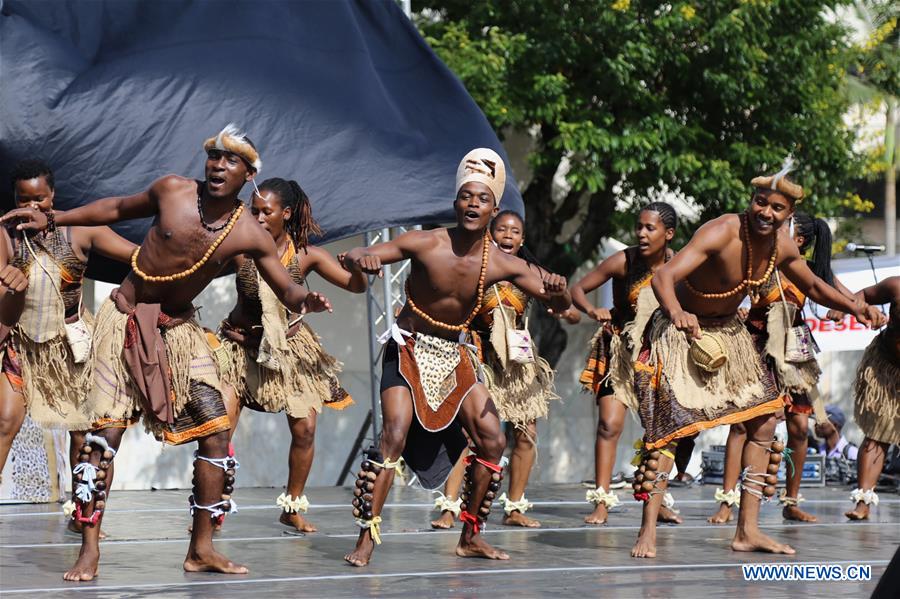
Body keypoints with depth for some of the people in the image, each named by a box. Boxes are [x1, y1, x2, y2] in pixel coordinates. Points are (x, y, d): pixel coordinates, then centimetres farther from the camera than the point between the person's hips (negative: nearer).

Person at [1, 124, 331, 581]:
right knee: (105, 431, -10)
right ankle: (89, 550, -6)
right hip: (125, 320, -2)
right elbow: (119, 209, 5)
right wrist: (52, 220, 4)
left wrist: (303, 300, -30)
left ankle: (201, 549, 5)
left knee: (216, 431, -5)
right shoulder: (172, 191, -12)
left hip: (179, 330, 2)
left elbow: (285, 288, -5)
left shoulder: (250, 235, -11)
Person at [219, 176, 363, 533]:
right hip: (243, 344, -1)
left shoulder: (306, 255, -12)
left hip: (290, 345, 1)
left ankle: (292, 507, 15)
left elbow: (357, 287, -13)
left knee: (305, 429, -3)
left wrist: (357, 267, -35)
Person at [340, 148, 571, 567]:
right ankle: (366, 540, -18)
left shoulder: (501, 264, -9)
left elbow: (558, 304, -4)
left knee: (492, 441, 1)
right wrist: (360, 260, -46)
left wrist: (559, 292, -29)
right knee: (395, 435, -21)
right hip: (410, 348, -5)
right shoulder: (425, 245, -19)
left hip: (456, 355, 5)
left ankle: (470, 537, 17)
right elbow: (352, 259, -21)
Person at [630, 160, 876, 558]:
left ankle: (748, 530, 13)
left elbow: (812, 286, 15)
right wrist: (676, 313, -63)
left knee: (764, 423, 6)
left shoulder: (782, 247, -7)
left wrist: (852, 306, -3)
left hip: (728, 332, 8)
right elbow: (663, 277, -42)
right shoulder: (722, 233, -29)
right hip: (682, 332, -8)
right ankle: (647, 532, -8)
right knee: (668, 428, -15)